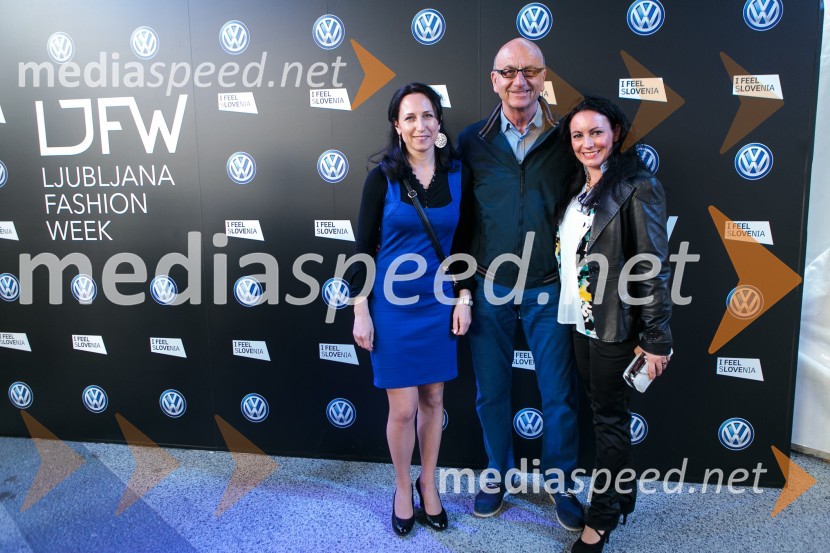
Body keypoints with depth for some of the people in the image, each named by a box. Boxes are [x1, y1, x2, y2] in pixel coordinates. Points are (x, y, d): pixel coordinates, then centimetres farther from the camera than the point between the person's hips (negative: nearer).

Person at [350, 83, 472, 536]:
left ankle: (428, 484, 34)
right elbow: (363, 248, -5)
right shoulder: (383, 177, -8)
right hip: (392, 306, -2)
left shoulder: (456, 174, 0)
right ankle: (403, 489, 28)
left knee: (433, 401, 13)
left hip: (440, 304, 3)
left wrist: (464, 298, 2)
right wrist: (361, 311, -8)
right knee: (403, 408, 4)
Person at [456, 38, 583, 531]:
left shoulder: (565, 139, -3)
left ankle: (560, 483, 32)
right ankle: (499, 473, 37)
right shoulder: (472, 142, -1)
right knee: (491, 392, 14)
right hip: (489, 289, 1)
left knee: (559, 396, 10)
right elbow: (460, 218, 3)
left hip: (549, 290, -1)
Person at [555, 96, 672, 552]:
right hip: (580, 321, 7)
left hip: (615, 326, -7)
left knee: (610, 420, 7)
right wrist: (569, 314, 12)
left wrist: (656, 339, -16)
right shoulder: (578, 188, 10)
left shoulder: (638, 188, -14)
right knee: (602, 413, 18)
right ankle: (622, 492, 38)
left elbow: (653, 268, -16)